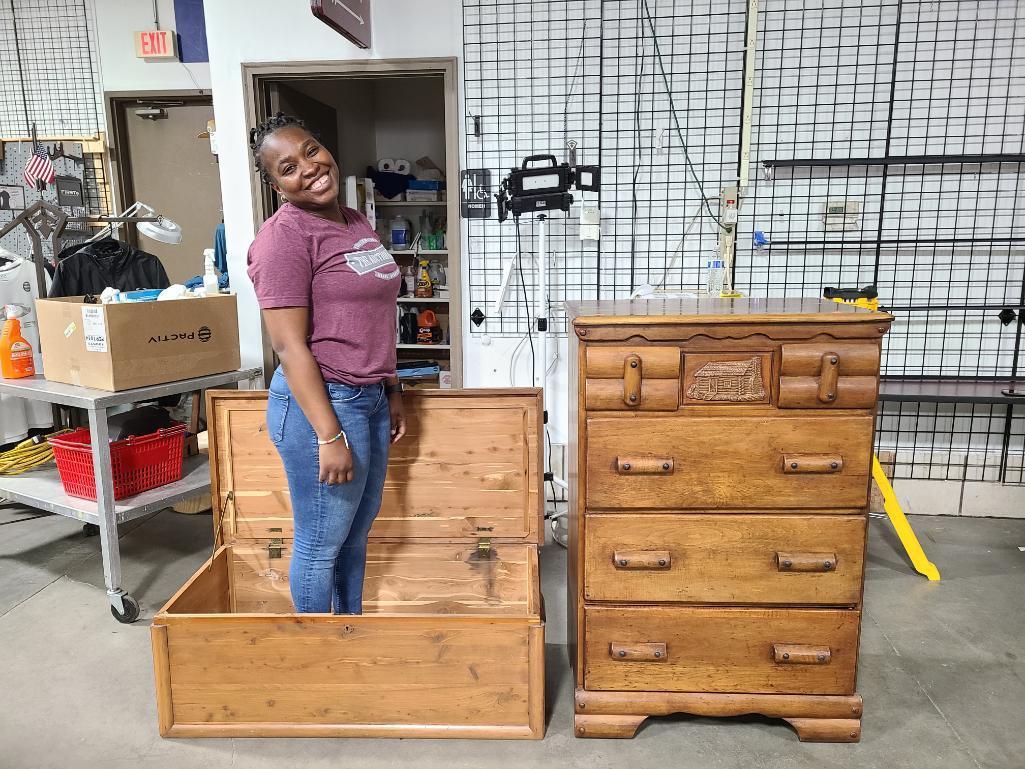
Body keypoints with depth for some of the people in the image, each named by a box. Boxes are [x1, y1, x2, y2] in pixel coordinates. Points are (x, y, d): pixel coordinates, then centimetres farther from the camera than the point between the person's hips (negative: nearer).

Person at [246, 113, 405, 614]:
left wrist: (392, 392, 18)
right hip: (322, 404, -8)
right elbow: (290, 346, -18)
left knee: (357, 533, 20)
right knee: (322, 543, 7)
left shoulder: (356, 223, 12)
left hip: (370, 399, 9)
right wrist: (330, 436, -21)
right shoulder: (284, 235, -14)